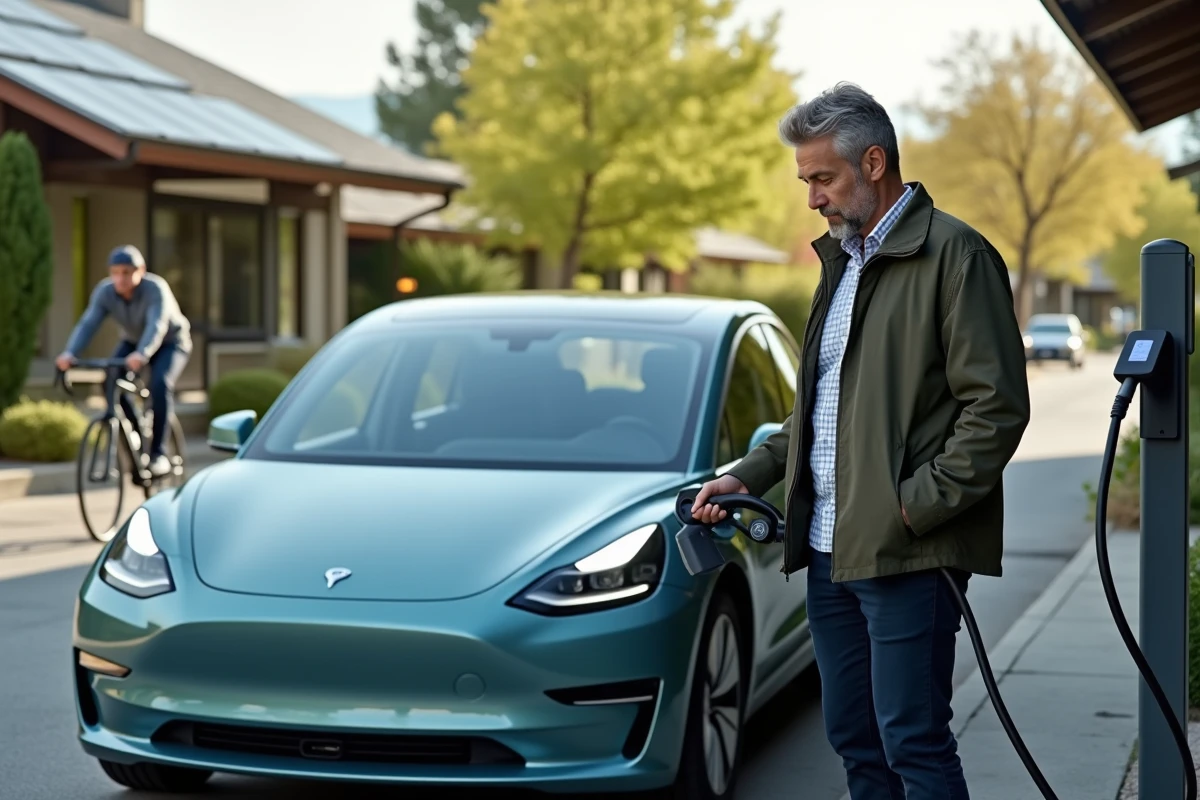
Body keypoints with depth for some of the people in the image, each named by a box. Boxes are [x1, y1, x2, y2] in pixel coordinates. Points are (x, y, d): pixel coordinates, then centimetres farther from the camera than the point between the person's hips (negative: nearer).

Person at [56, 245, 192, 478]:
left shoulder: (156, 289, -33)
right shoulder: (104, 292, -21)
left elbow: (156, 326, -47)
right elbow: (88, 323, -31)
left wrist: (141, 355, -66)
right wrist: (69, 353, -49)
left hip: (169, 343, -4)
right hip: (132, 341, 4)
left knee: (159, 383, -30)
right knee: (111, 381, -22)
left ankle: (158, 453, -22)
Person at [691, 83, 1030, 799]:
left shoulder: (955, 254, -8)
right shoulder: (842, 258, 20)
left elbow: (998, 404, -13)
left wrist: (919, 505, -17)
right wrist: (752, 474, 14)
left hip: (906, 553, -8)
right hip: (830, 549, 9)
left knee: (913, 743, -7)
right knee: (855, 741, 12)